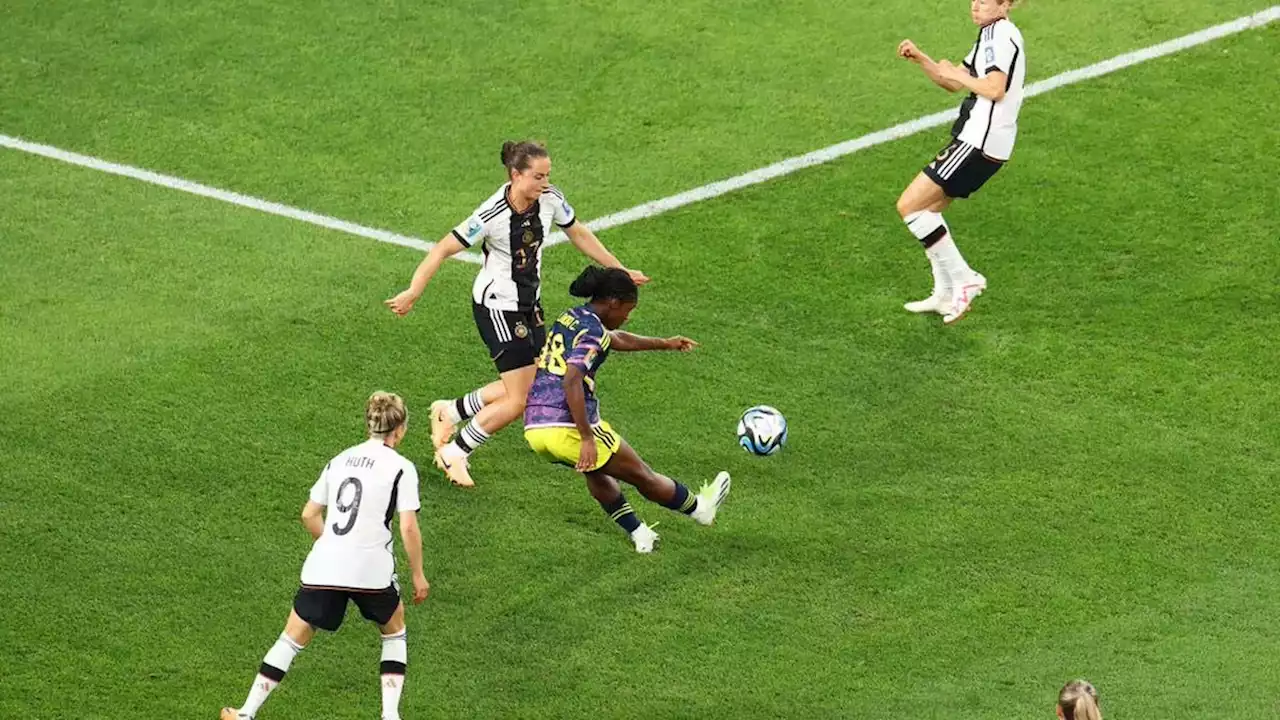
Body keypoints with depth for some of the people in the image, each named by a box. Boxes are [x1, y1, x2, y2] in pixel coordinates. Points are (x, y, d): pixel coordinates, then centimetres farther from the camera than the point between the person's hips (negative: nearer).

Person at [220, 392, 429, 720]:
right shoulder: (401, 468, -1)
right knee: (394, 631, 24)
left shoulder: (340, 460, 14)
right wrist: (418, 575, 2)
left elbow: (309, 515, 16)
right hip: (372, 570, -3)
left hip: (324, 567, 3)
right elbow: (408, 527, -8)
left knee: (292, 639, 12)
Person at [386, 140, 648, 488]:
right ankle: (454, 453, 13)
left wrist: (620, 270, 14)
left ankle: (450, 411, 33)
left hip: (529, 303, 7)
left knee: (528, 385, 13)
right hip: (496, 307, -7)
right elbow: (443, 250, -22)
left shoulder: (551, 199, -10)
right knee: (519, 400, -7)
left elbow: (579, 234, 8)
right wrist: (413, 293, -27)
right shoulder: (492, 215, -28)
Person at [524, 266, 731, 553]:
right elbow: (571, 382, -25)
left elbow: (617, 340, 35)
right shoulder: (592, 331, -12)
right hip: (567, 429, -9)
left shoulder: (572, 318, 17)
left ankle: (638, 533, 34)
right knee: (642, 476, 14)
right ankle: (699, 508, 33)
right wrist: (587, 439, -26)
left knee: (597, 470, 34)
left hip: (534, 428, 9)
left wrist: (664, 343, 47)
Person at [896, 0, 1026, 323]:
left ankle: (963, 278, -7)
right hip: (982, 141, 11)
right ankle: (945, 295, 21)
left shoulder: (999, 34, -13)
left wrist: (956, 74, -12)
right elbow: (952, 84, 24)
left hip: (979, 142, -11)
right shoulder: (992, 36, 19)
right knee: (929, 208, 19)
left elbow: (995, 88, -27)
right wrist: (919, 58, 10)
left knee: (909, 205, -9)